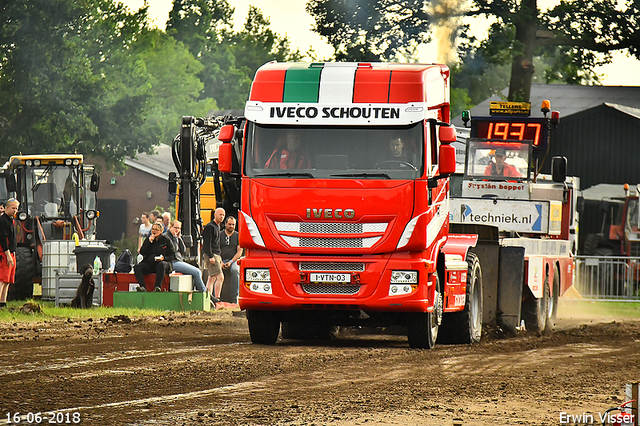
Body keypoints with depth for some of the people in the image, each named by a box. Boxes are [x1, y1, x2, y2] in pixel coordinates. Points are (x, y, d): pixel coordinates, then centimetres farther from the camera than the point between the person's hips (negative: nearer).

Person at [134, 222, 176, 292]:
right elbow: (142, 252, 5)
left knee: (161, 265, -39)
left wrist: (164, 258, -16)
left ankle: (157, 287, -50)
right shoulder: (148, 239, 16)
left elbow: (173, 256, 4)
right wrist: (149, 242, -4)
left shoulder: (166, 240, 6)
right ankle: (142, 287, -41)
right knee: (137, 267, -23)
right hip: (149, 264, 4)